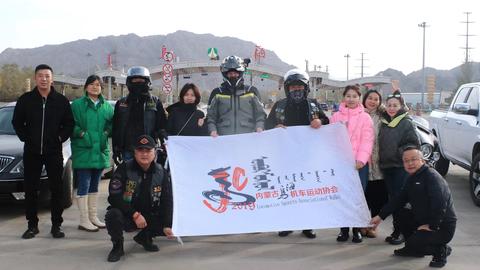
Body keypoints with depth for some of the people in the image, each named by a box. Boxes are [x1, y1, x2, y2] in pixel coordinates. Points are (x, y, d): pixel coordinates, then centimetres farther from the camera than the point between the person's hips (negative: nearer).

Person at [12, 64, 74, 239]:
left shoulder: (61, 101, 1)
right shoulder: (25, 100, 3)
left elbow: (69, 123, 6)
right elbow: (17, 122, 9)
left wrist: (60, 138, -5)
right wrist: (25, 137, -1)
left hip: (54, 151, -1)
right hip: (31, 152, 1)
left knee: (57, 189, 1)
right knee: (30, 189, 6)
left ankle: (56, 225, 11)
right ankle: (32, 225, 17)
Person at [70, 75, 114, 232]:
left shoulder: (107, 106, 10)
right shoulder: (77, 105, -2)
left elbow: (113, 123, 13)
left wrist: (107, 132, -5)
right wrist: (81, 133, -17)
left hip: (100, 152, 5)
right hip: (83, 151, -5)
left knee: (94, 186, 14)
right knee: (84, 186, -5)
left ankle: (93, 217, 24)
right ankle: (84, 220, 0)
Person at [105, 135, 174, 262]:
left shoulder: (160, 172, -3)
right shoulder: (124, 169, -14)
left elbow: (166, 200, -3)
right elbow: (114, 196, -20)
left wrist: (167, 225, -15)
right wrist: (135, 215, -25)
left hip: (149, 216, 4)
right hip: (126, 215, -4)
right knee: (113, 215, -35)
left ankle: (144, 237, 17)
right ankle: (117, 246, -4)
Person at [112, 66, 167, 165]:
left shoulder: (155, 102, 6)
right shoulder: (121, 104, 10)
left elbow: (162, 125, 5)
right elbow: (115, 129, 11)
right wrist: (116, 151, 5)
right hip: (127, 151, 2)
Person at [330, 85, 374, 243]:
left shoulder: (365, 117, 3)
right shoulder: (336, 117, 11)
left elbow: (367, 140, -5)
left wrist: (361, 159, -17)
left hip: (359, 163, -2)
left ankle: (357, 230, 10)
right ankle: (344, 229, 12)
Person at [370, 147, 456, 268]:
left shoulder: (432, 177, -19)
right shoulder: (412, 179, 11)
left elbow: (440, 204, -29)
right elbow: (399, 200, 15)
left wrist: (431, 226, -24)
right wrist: (380, 216, 11)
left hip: (443, 227, -9)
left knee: (414, 243, -23)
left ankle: (441, 250, 3)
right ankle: (412, 249, 21)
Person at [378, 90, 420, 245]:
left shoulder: (406, 123, -6)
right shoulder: (384, 123, 12)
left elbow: (414, 144, -11)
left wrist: (399, 152, -15)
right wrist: (381, 159, 9)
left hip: (401, 167, -6)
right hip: (386, 166, 6)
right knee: (392, 199, 10)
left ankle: (402, 231, 3)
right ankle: (397, 230, 18)